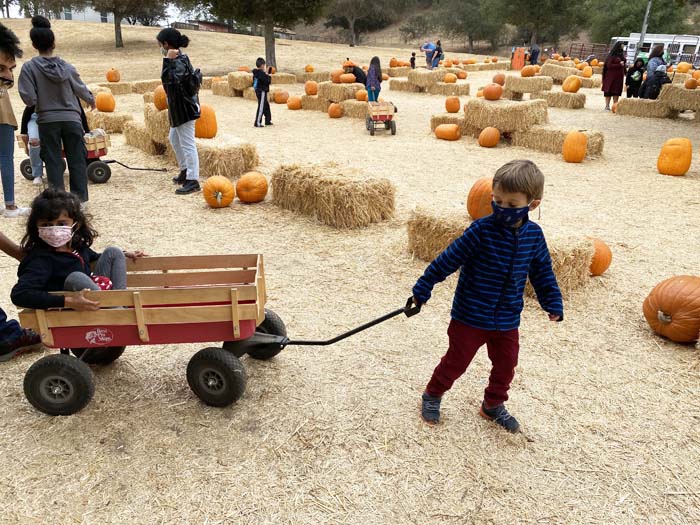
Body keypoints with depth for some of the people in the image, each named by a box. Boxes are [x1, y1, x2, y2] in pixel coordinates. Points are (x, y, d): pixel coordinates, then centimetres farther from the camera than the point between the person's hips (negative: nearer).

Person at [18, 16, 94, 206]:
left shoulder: (29, 67, -8)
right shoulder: (67, 67, -4)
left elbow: (29, 99, -11)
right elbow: (81, 89, 9)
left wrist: (41, 101, 11)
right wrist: (92, 100, 29)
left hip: (47, 121, -1)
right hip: (71, 119, 1)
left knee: (53, 162, 7)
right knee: (77, 160, 8)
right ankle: (80, 197, 11)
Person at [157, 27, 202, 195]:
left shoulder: (179, 62, -20)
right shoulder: (181, 59, 9)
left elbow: (168, 80, -33)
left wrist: (168, 61, -31)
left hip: (184, 108, -11)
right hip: (180, 107, 11)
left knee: (187, 144, -7)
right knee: (175, 139, 24)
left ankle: (193, 181, -2)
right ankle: (185, 170, 35)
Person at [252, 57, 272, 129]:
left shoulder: (256, 73, 9)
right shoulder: (261, 73, -19)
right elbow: (267, 81, -20)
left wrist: (266, 74, 10)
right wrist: (269, 76, -2)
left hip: (258, 91, 10)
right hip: (262, 91, -10)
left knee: (266, 106, 19)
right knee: (261, 107, -5)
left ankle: (268, 121, 28)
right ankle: (257, 123, -4)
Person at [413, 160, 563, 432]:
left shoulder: (534, 235, -5)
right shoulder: (482, 230, -20)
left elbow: (542, 272, 10)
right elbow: (448, 260, -15)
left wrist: (553, 303, 8)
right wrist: (423, 288, -12)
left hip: (507, 321, 5)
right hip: (470, 317, -4)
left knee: (505, 367, 16)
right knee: (456, 361, 9)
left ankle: (493, 406, 40)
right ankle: (432, 395, 34)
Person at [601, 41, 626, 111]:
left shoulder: (621, 55, 14)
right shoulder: (612, 55, -8)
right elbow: (609, 65, -15)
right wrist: (619, 64, -15)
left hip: (619, 76, 7)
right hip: (611, 76, -7)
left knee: (617, 92, 7)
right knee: (609, 91, -3)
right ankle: (607, 106, 1)